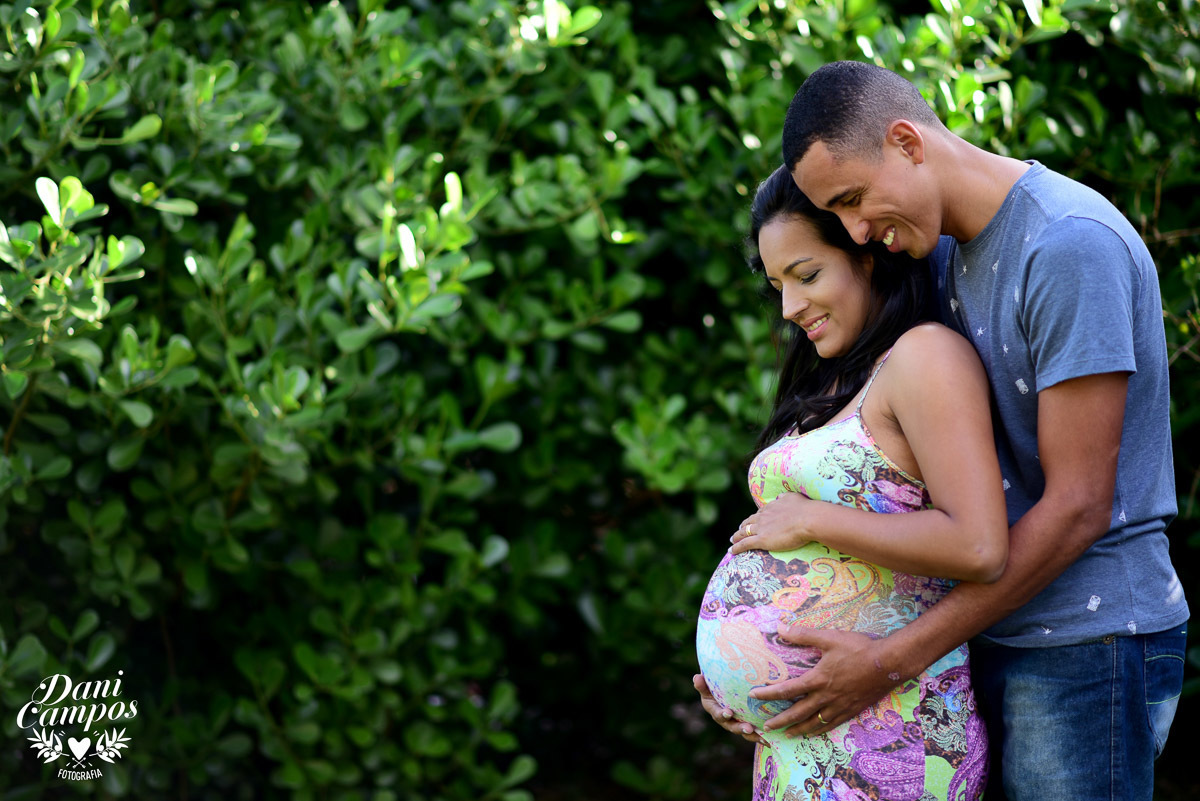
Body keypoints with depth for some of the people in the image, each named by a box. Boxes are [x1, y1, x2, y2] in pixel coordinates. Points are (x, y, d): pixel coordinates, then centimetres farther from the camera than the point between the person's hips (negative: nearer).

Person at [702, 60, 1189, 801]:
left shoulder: (1071, 245, -17)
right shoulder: (948, 252, 11)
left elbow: (1078, 507, -18)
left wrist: (893, 660, -17)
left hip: (1086, 647, -8)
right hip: (996, 636, 8)